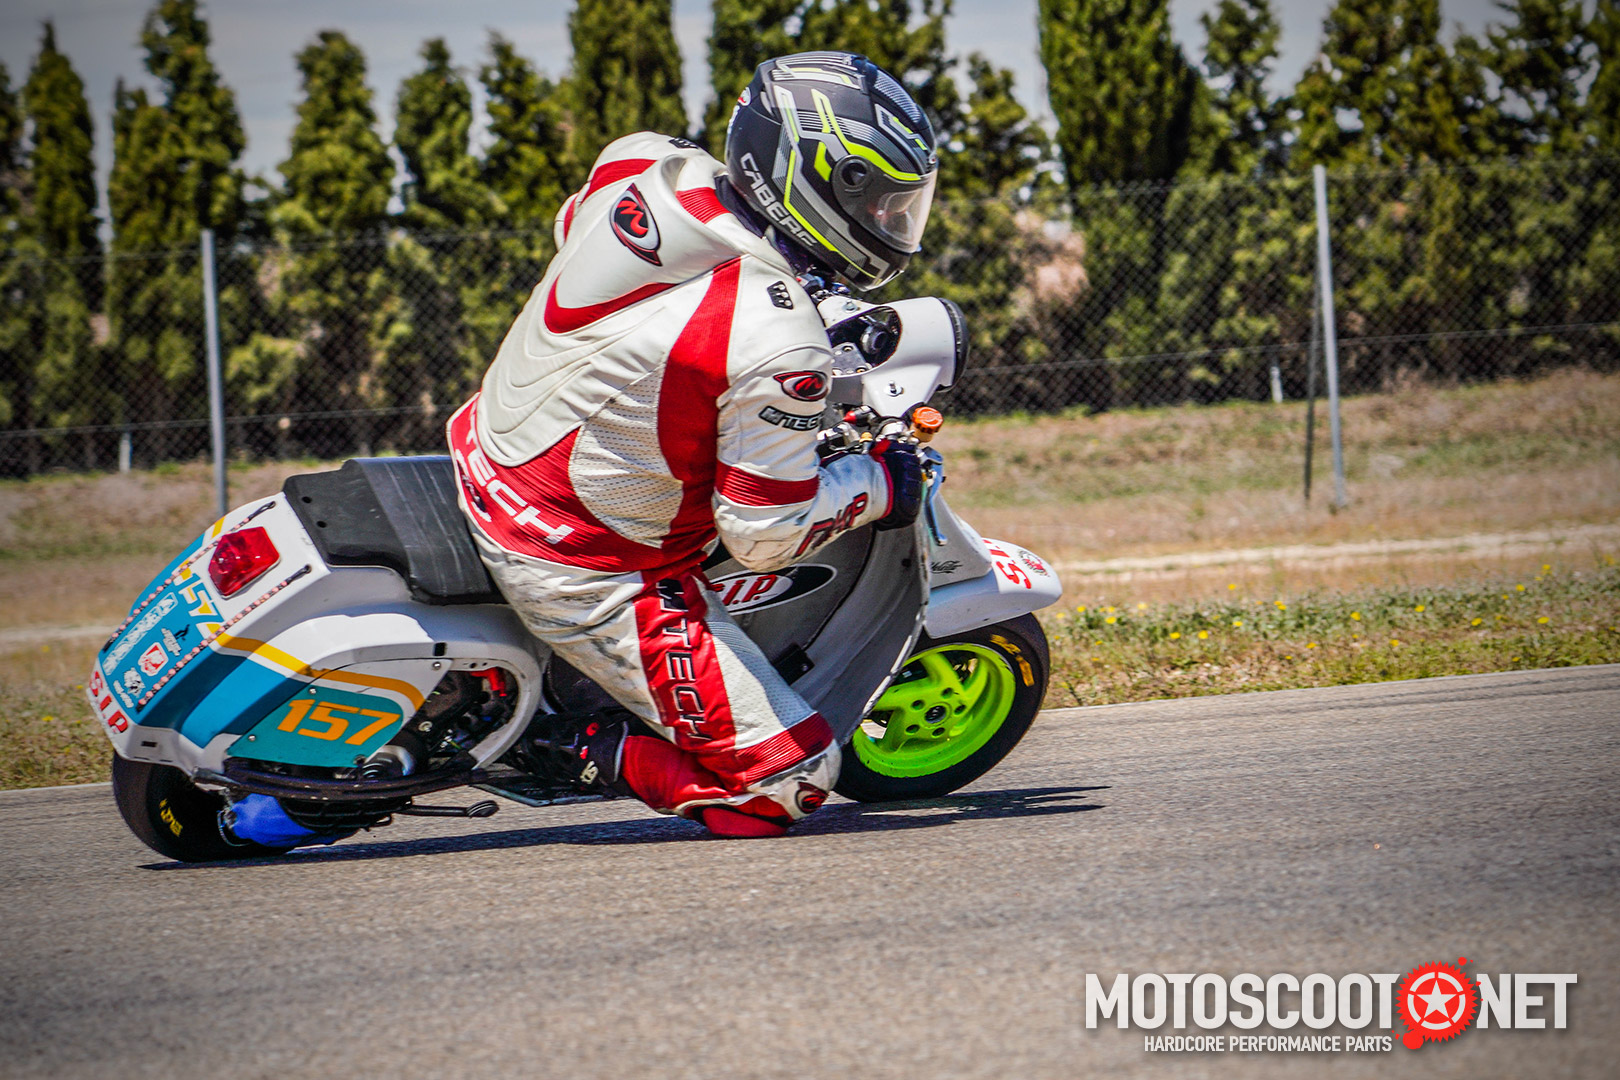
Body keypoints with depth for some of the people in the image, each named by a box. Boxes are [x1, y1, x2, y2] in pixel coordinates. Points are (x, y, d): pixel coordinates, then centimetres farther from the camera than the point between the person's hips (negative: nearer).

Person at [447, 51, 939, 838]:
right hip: (588, 577, -7)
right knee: (788, 781, -3)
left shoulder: (640, 165, -7)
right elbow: (765, 534, -19)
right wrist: (880, 486, -2)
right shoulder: (777, 344, -27)